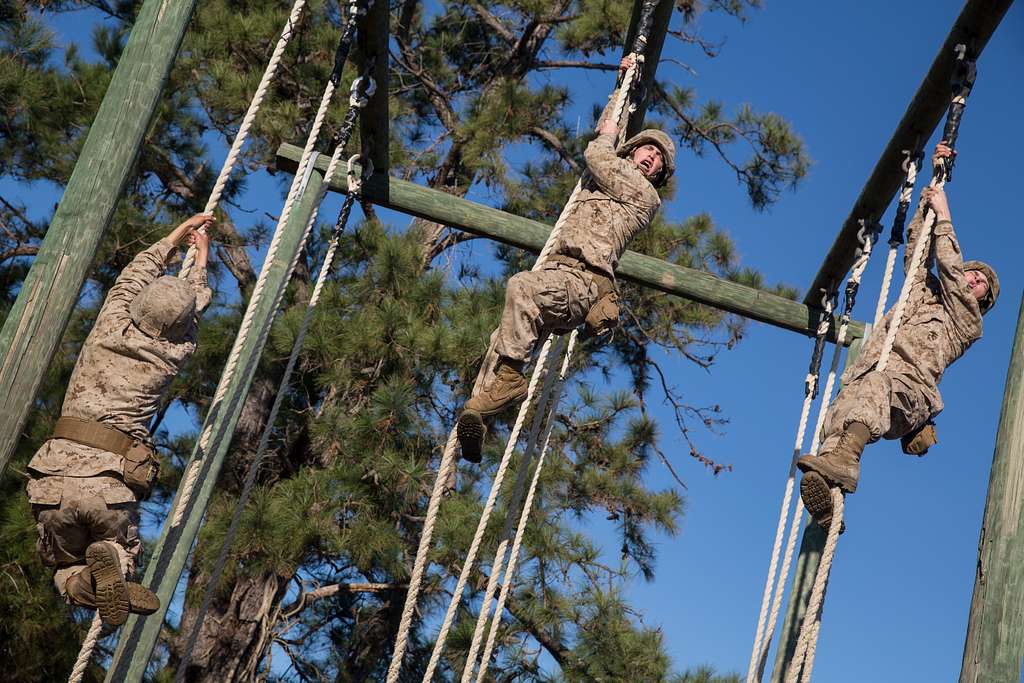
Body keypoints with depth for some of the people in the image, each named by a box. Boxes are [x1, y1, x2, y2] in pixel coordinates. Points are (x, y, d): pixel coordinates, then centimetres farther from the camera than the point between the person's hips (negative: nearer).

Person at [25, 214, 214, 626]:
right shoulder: (174, 355, 3)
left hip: (56, 479, 2)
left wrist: (175, 237, 39)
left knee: (64, 566, 20)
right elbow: (196, 302, 25)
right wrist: (200, 256, 42)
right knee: (122, 548, 25)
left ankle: (80, 583, -16)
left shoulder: (110, 328, 5)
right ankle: (111, 562, -12)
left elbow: (133, 277, 26)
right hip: (113, 485, -1)